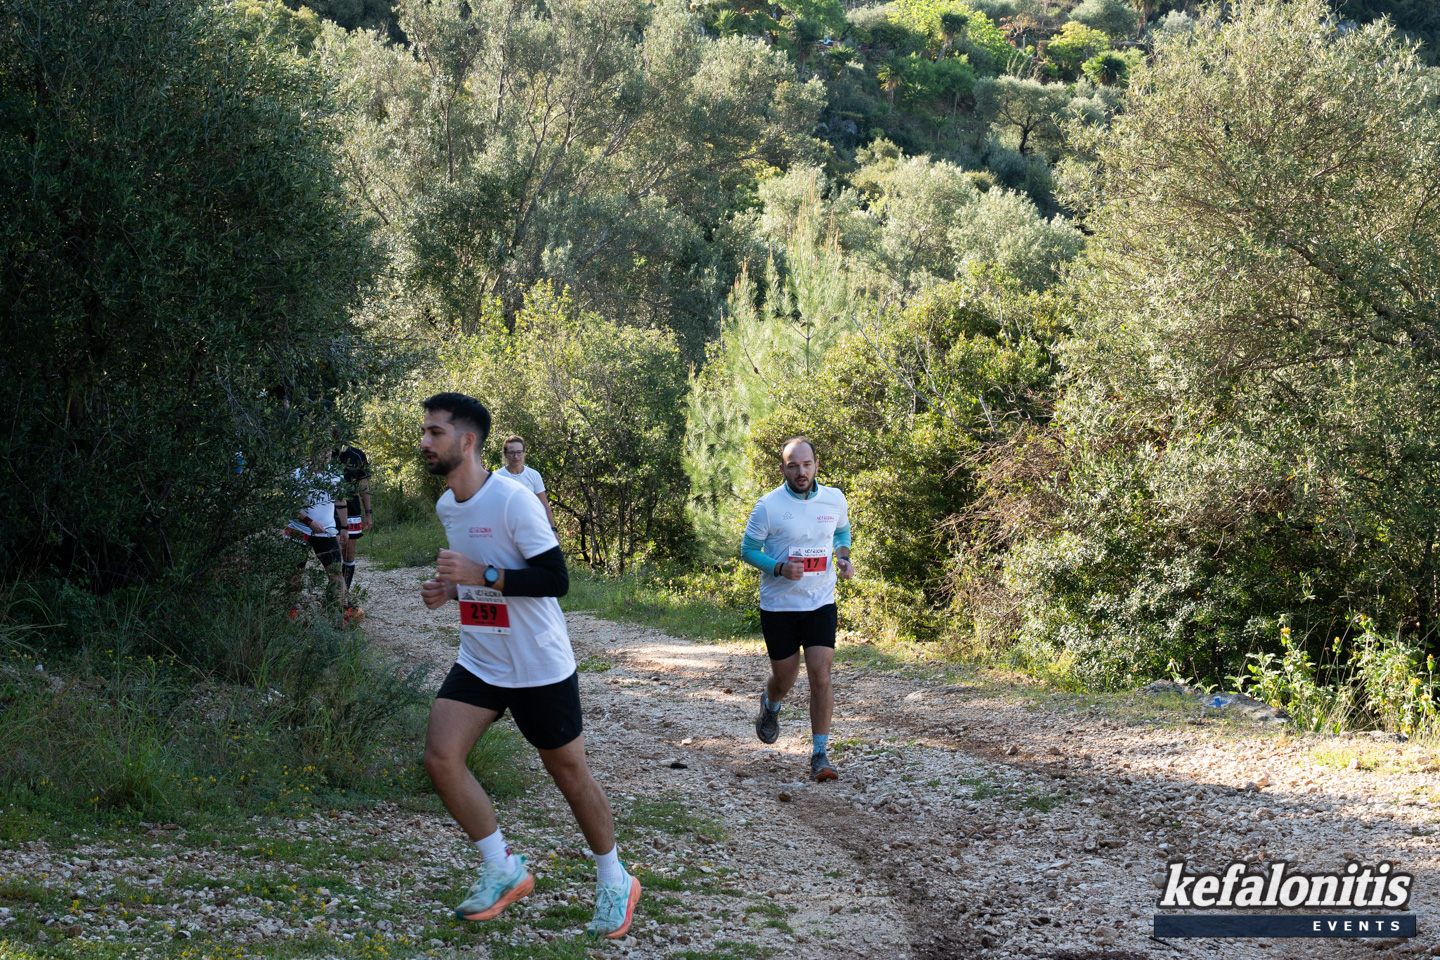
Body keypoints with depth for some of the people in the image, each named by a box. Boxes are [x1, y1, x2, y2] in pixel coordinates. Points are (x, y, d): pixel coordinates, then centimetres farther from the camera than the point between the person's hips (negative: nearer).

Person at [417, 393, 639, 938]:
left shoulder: (513, 500, -19)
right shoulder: (447, 506, 6)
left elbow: (556, 580, -22)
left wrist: (482, 576, -28)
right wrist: (450, 589, 2)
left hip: (540, 667, -7)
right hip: (478, 663, 7)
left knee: (568, 772, 5)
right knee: (440, 757, -10)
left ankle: (614, 882, 25)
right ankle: (502, 871, 6)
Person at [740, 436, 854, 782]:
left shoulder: (835, 500, -1)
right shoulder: (768, 506, -11)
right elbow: (748, 549, -4)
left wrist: (843, 556, -1)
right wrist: (780, 568, -20)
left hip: (821, 602, 2)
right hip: (778, 606, -2)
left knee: (821, 675, -11)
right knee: (784, 679, 9)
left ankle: (820, 755, -3)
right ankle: (770, 705, 48)